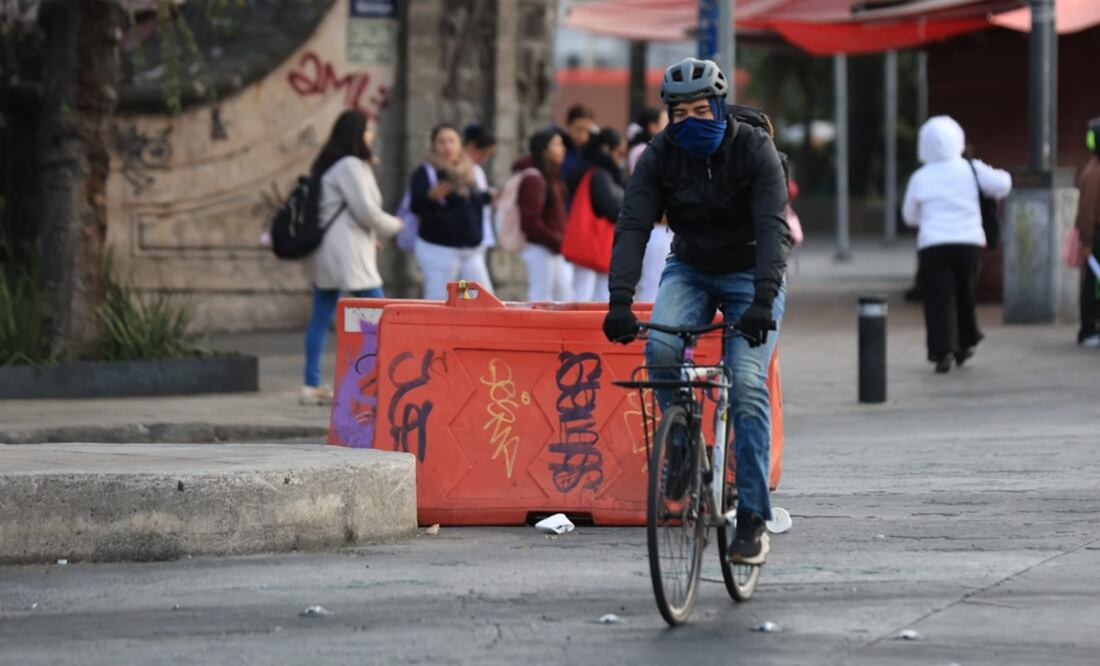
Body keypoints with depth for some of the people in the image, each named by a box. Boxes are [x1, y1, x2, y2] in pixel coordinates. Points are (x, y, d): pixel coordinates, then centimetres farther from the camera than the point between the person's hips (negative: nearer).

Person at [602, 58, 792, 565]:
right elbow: (632, 227, -20)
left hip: (750, 274, -2)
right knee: (661, 348, -29)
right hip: (690, 270, 2)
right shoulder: (660, 155, -13)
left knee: (747, 385, -19)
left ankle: (753, 518, -13)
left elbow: (774, 228, -29)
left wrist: (763, 301, -43)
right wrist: (620, 301, -34)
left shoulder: (755, 150, -21)